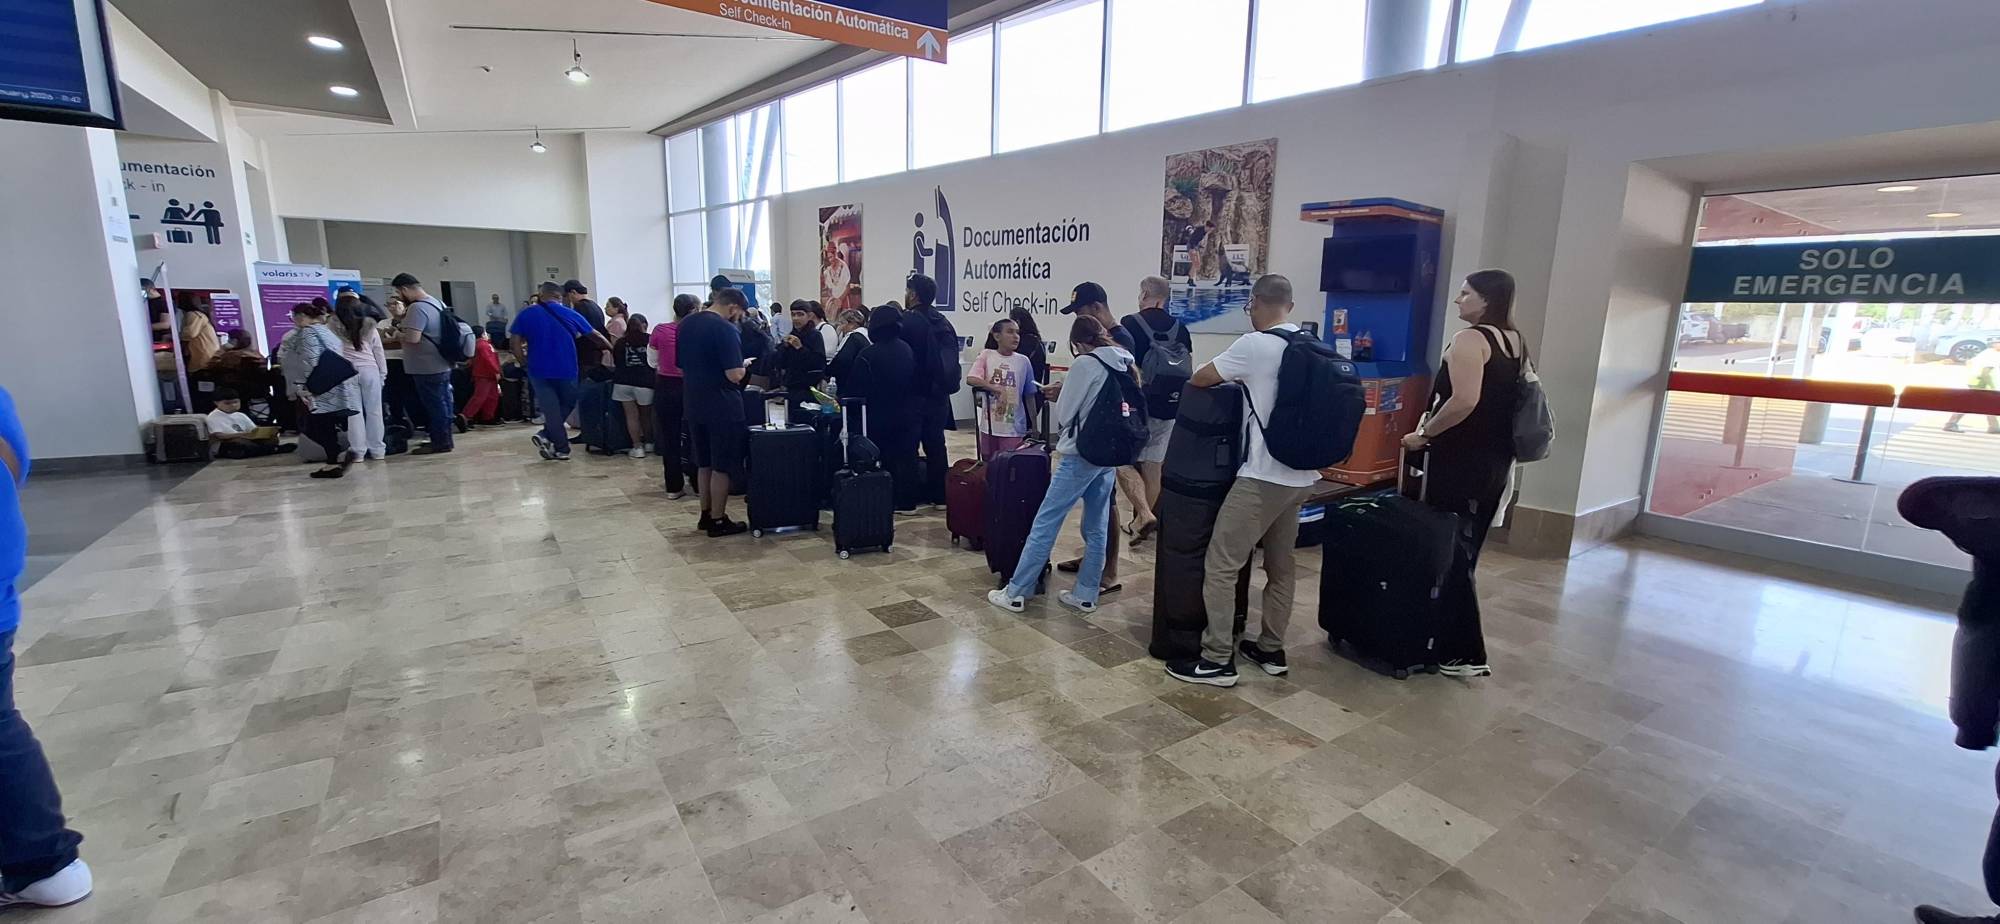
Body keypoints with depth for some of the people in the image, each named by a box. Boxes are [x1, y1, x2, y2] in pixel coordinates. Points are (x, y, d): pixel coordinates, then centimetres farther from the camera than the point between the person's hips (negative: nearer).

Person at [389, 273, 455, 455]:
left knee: (433, 405, -3)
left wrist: (398, 334, -7)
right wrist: (404, 329, 19)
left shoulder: (417, 307, -18)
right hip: (441, 365, 9)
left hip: (427, 368, -9)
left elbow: (413, 338, -27)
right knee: (441, 403, 13)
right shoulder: (437, 302, 12)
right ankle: (443, 440, 20)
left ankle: (440, 442, 2)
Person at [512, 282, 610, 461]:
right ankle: (546, 436, 4)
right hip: (566, 370, -1)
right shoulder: (570, 314, 1)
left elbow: (515, 343, -4)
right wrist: (612, 348, 21)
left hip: (539, 370, 1)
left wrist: (525, 364, 7)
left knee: (551, 409, 7)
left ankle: (561, 449, 7)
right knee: (567, 404, 17)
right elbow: (595, 335, 8)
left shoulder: (525, 316, 2)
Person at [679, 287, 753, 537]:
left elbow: (681, 367, 16)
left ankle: (706, 514, 26)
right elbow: (734, 375, -22)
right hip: (722, 406, -8)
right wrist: (743, 366, -2)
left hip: (694, 404, 8)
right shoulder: (725, 329, -17)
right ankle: (718, 521, 9)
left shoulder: (685, 325, 9)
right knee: (722, 465, 2)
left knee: (704, 462, 18)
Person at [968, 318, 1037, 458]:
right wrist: (996, 388, -27)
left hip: (1013, 428, 0)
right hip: (989, 425, 0)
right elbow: (970, 379, -15)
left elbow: (1029, 395, 6)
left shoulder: (1023, 361, 0)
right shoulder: (986, 355, -2)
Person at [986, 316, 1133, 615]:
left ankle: (1015, 593, 3)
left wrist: (1062, 395, 13)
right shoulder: (1126, 363, 9)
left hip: (1081, 454, -7)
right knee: (1097, 528, 13)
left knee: (1045, 523, -2)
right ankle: (1085, 595, 19)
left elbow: (1064, 413, -9)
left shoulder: (1086, 364, -10)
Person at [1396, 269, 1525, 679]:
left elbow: (1464, 401, -27)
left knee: (1447, 554, 0)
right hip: (1495, 463, 9)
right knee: (1465, 553, 16)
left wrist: (1423, 435, -15)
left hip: (1460, 462, -9)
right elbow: (1509, 403, 17)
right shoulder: (1517, 342, 12)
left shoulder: (1470, 339, -14)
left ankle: (1465, 655, 5)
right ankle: (1453, 643, 26)